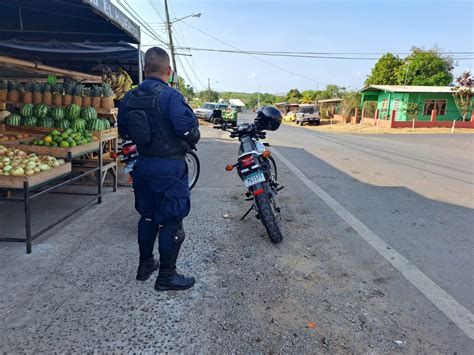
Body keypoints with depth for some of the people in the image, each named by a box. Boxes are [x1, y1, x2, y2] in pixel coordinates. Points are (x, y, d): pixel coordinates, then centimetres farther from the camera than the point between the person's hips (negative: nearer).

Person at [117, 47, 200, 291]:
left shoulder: (129, 97, 5)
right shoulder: (170, 96, -16)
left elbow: (123, 132, 13)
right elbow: (189, 131, -23)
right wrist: (192, 139, -1)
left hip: (143, 164, 7)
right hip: (169, 166, -7)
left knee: (147, 216, 20)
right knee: (171, 221, 4)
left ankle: (145, 265, 34)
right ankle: (166, 276, 15)